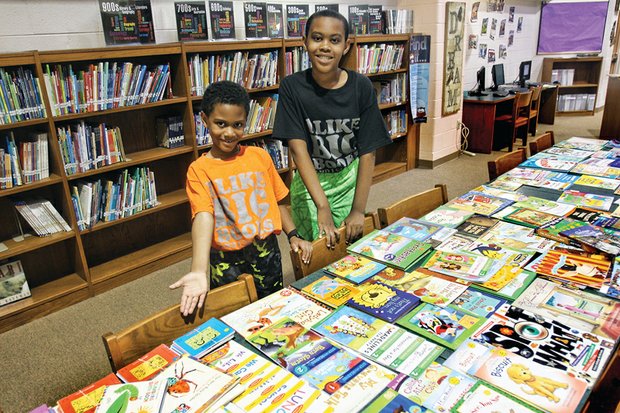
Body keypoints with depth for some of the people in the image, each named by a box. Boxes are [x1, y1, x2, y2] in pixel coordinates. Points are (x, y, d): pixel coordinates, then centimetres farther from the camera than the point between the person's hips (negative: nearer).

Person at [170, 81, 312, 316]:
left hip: (266, 251, 2)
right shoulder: (199, 170, -8)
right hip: (226, 261, -2)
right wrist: (199, 271, -34)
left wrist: (293, 235, -4)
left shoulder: (260, 156, 1)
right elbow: (203, 217, -21)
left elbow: (277, 201, 9)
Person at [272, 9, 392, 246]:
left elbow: (368, 152, -11)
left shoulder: (362, 87, -12)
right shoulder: (291, 87, -14)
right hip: (309, 183, -1)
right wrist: (322, 206, -27)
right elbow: (298, 147, -20)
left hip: (350, 180, 1)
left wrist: (359, 210, -14)